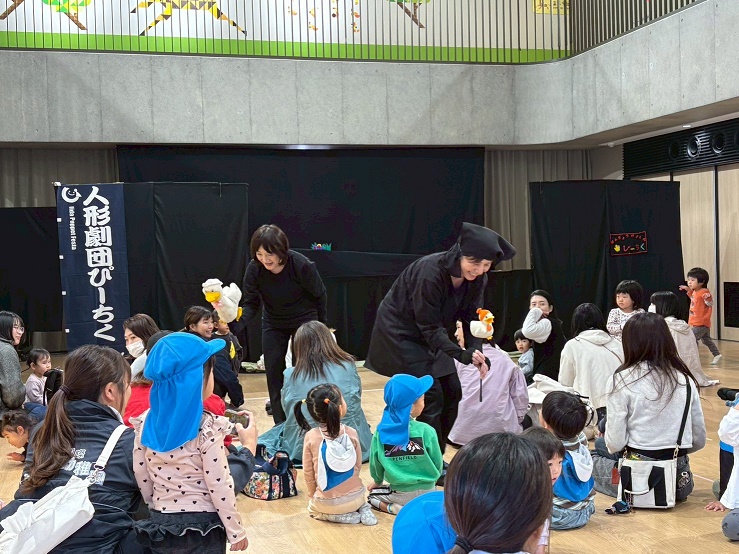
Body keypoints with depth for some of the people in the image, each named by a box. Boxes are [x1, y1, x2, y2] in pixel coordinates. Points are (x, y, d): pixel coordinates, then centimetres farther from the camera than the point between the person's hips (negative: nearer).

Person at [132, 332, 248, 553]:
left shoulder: (146, 423, -4)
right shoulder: (207, 427, -19)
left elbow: (141, 478, 4)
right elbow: (219, 485, -17)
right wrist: (236, 531, -6)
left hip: (160, 527, 5)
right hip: (202, 527, -4)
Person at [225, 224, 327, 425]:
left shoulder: (302, 265, -28)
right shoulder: (254, 269, -21)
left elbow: (319, 295, -12)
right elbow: (251, 303, -17)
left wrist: (321, 325, -1)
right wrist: (237, 323, -37)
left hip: (304, 320, -3)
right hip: (273, 323, 3)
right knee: (273, 372, 3)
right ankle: (281, 426, 14)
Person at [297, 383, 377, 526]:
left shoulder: (311, 437, -13)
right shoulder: (351, 433, -10)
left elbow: (308, 471, -4)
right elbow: (358, 465, 2)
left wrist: (312, 495, 13)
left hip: (327, 502, -2)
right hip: (355, 497, 2)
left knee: (312, 509, 31)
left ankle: (341, 516, 5)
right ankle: (363, 509, 6)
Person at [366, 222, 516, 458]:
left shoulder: (477, 279, -12)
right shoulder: (430, 272, -33)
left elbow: (471, 317, -7)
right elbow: (429, 327, -29)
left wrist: (476, 351, -24)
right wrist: (463, 355, -37)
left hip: (430, 336, 8)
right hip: (400, 332, -8)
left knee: (452, 393, 4)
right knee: (430, 396, -13)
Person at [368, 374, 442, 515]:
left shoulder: (381, 431, -14)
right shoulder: (426, 431, -20)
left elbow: (375, 463, -1)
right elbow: (437, 463, -7)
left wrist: (377, 481, 20)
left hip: (399, 493, -2)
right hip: (426, 492, 2)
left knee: (373, 494, 24)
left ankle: (396, 508, -1)